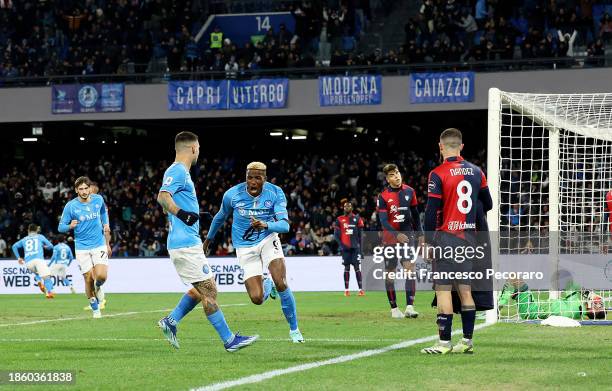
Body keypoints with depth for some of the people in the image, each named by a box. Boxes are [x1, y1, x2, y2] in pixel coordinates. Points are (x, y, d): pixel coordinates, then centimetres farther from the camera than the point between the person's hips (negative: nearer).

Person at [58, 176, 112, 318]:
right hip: (82, 247, -1)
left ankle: (98, 287, 21)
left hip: (99, 244, 1)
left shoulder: (98, 200, 0)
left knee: (101, 276, -17)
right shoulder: (70, 206, -8)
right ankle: (95, 309, 16)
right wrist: (70, 226, -25)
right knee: (88, 279, -4)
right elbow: (60, 227, -3)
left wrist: (107, 237, 17)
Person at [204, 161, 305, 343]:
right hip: (245, 248, 1)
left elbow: (285, 225, -22)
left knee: (281, 284, -22)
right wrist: (208, 239, 24)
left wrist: (266, 225, -42)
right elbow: (221, 216, 10)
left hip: (268, 240, -1)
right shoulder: (232, 194, -10)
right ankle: (266, 285, 30)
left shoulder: (275, 193, -13)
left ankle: (294, 329, -2)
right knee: (257, 298, -11)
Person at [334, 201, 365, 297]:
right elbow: (336, 234, 4)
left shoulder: (357, 219, 5)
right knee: (347, 268, 3)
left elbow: (360, 234, 5)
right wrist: (341, 245, -7)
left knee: (357, 267, -5)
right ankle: (346, 290, 5)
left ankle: (361, 289, -7)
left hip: (355, 246, -1)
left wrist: (360, 245, -1)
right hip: (345, 247, 1)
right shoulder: (339, 220, 5)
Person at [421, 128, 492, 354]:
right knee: (465, 289, 10)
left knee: (443, 289, -5)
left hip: (446, 236, -6)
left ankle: (444, 342, -8)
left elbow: (431, 211, -11)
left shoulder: (438, 174, -10)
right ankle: (467, 342, 10)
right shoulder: (476, 172, 8)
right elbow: (487, 205, 16)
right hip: (469, 237, 6)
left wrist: (428, 240, -4)